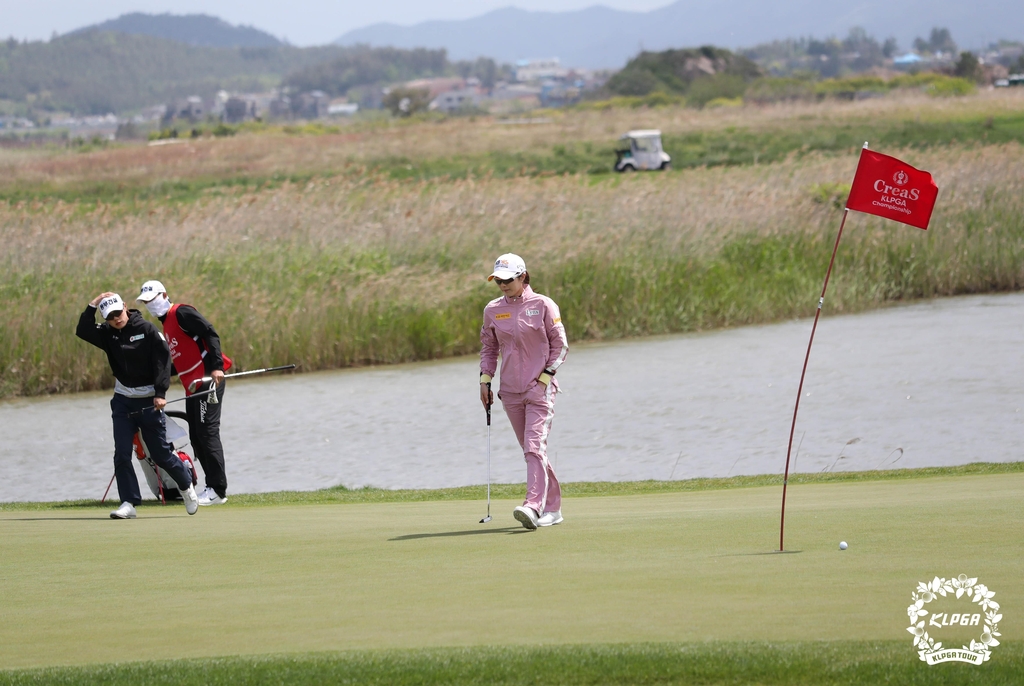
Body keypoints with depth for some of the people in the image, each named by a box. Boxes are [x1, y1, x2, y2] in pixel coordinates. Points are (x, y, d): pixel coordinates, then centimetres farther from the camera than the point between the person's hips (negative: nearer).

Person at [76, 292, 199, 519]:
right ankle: (129, 503, -4)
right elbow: (83, 331, -11)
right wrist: (93, 305, -16)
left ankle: (186, 485, 29)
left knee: (161, 453, 4)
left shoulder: (147, 330, -9)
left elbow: (163, 359, -12)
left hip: (149, 401, -4)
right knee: (122, 455, -6)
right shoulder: (108, 334, 2)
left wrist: (160, 393, -19)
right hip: (122, 401, 4)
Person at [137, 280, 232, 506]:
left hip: (208, 380, -10)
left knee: (207, 432, -12)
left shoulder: (181, 313, -6)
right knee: (196, 438, 8)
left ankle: (218, 490, -12)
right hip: (193, 387, 10)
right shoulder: (166, 323, 22)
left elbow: (210, 334, -18)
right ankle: (212, 486, 11)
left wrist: (216, 366, -27)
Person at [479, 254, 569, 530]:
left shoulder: (542, 305, -4)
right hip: (510, 391, 5)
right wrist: (485, 379, 5)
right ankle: (552, 507, 18)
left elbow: (560, 344, -1)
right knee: (531, 450, 8)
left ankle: (534, 507, -28)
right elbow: (488, 348, 16)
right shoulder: (492, 310, 8)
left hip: (540, 388, -5)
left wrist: (546, 376, -10)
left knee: (535, 447, -17)